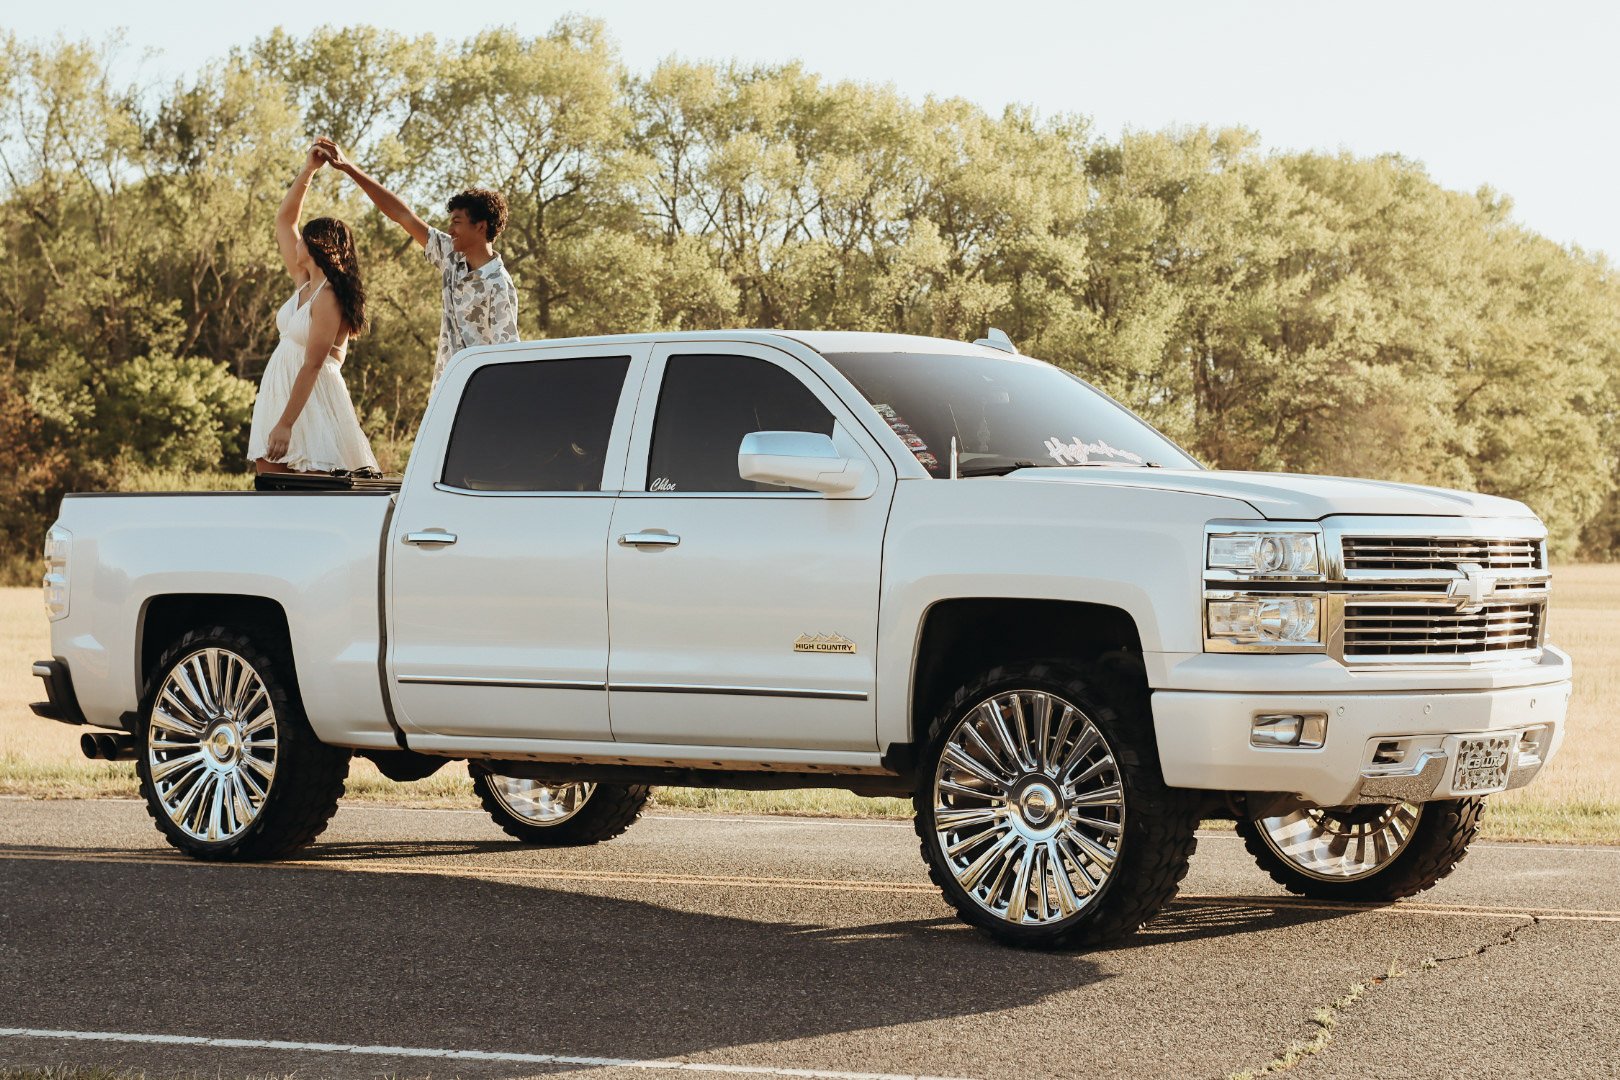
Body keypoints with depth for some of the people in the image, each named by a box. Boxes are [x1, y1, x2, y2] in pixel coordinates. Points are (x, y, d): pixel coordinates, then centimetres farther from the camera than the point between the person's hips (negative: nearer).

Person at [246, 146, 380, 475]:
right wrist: (308, 170, 13)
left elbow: (312, 366, -19)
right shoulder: (304, 285, 12)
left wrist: (285, 424, -24)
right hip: (277, 396, 9)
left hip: (311, 405, -9)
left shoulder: (328, 299, -12)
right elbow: (284, 220, 19)